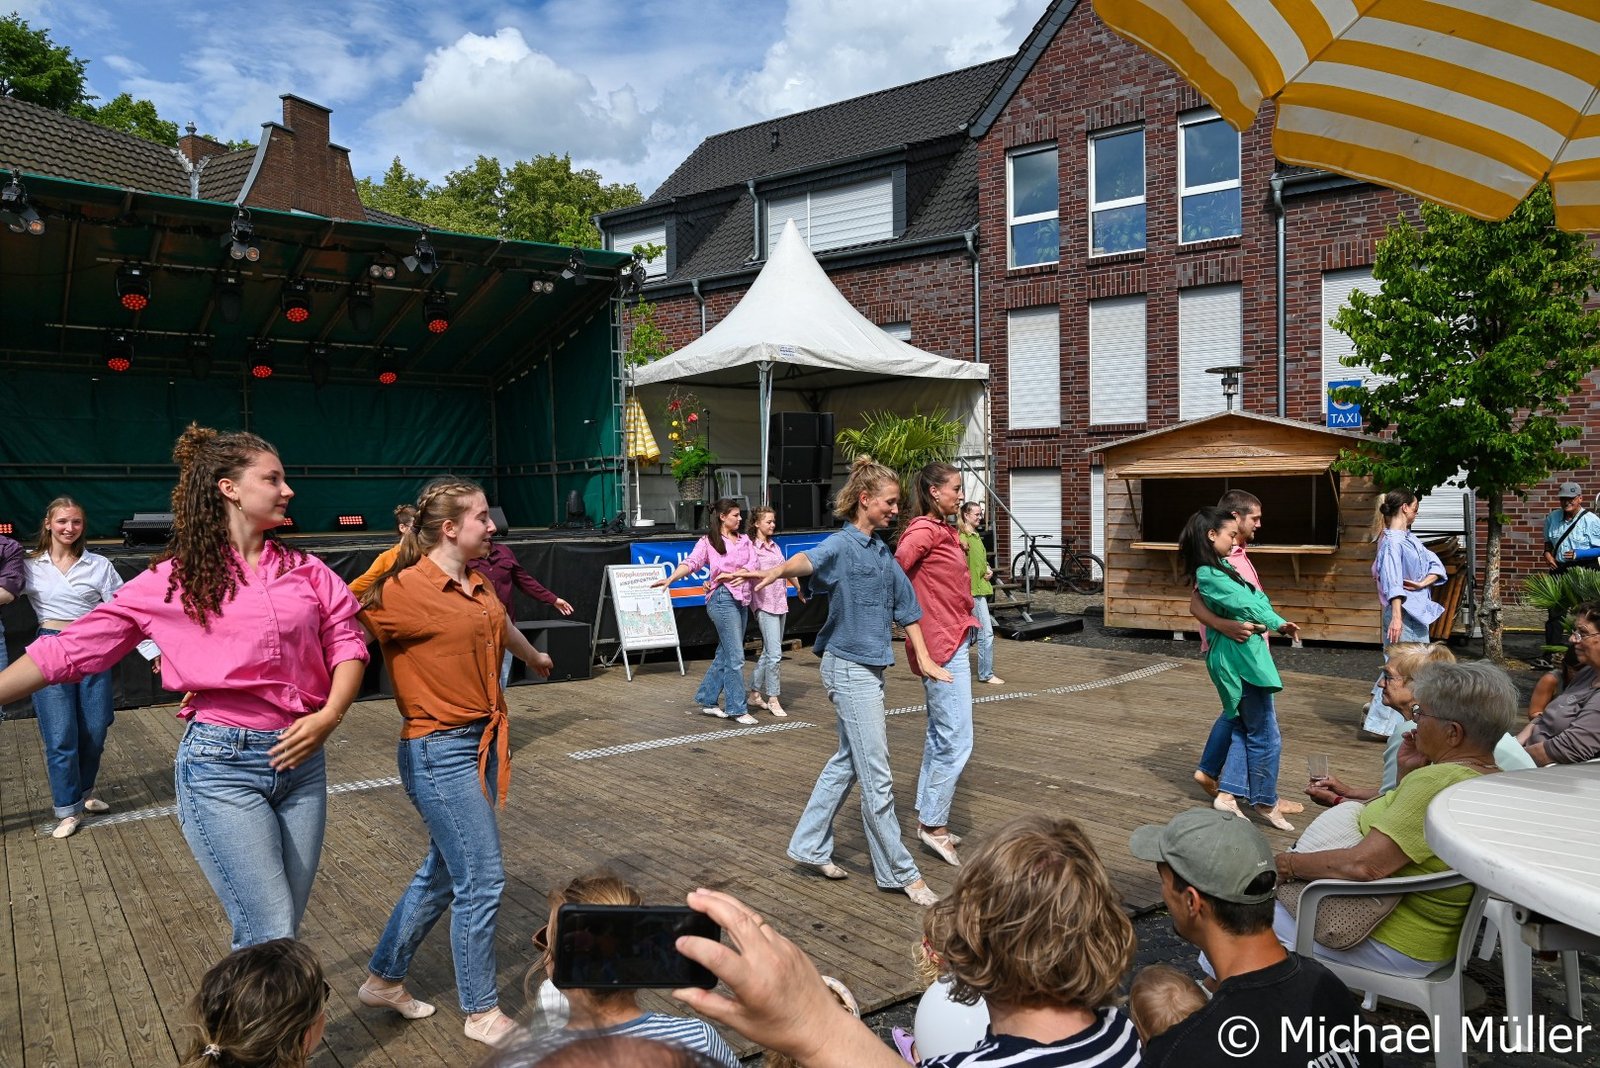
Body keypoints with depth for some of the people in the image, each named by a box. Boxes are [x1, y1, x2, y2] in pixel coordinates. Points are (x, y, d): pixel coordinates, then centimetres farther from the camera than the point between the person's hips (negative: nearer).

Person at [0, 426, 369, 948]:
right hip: (221, 765, -4)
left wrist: (329, 715, -9)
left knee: (280, 932, 10)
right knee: (272, 939, -7)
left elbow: (348, 642, 6)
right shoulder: (171, 581, 0)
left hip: (301, 759, 4)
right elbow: (72, 648, 3)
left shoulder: (305, 570, 7)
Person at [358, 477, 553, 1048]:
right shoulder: (404, 589, -16)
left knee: (442, 873, 19)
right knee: (482, 882, -1)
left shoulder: (478, 586, 8)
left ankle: (383, 979, 38)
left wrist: (535, 657, 47)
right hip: (440, 751, -8)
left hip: (483, 743, 8)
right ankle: (482, 1013, 17)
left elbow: (502, 627, 28)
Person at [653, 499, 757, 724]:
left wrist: (732, 575, -14)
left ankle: (707, 700, 23)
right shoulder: (708, 541, -1)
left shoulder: (744, 540, 15)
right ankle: (738, 709, -2)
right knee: (736, 656, -8)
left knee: (725, 654, 12)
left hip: (742, 600, 7)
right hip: (723, 598, -7)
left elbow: (751, 567, 3)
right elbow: (691, 562, -13)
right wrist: (670, 578, -29)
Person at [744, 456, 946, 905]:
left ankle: (810, 844, 30)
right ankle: (899, 872, 9)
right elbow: (810, 559, -37)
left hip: (869, 668, 9)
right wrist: (778, 570, -59)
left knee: (848, 761, 18)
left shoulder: (882, 551, 12)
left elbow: (905, 605, 17)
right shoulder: (842, 544, -15)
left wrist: (924, 660, 14)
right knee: (877, 776, -2)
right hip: (849, 668, -9)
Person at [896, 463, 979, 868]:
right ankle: (934, 824, 5)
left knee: (940, 736, 16)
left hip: (953, 643, 10)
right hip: (942, 646, -10)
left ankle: (927, 817, 26)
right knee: (957, 740, -6)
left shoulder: (945, 530, 13)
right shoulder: (924, 531, -15)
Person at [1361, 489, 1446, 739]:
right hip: (1404, 612, -10)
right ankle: (1379, 724, 2)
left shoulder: (1410, 538, 12)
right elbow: (1393, 582, -25)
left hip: (1419, 611, 10)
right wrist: (1396, 617, -32)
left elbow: (1436, 565, 9)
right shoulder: (1392, 542, -16)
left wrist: (1422, 583, -11)